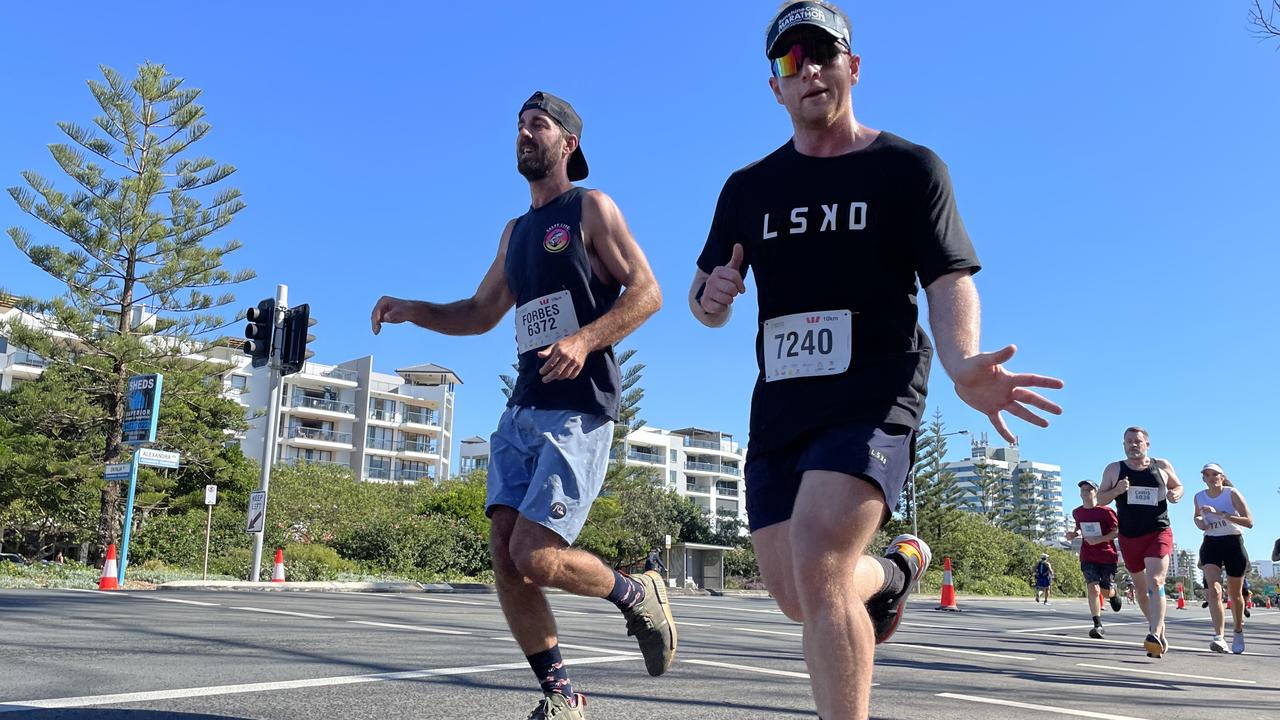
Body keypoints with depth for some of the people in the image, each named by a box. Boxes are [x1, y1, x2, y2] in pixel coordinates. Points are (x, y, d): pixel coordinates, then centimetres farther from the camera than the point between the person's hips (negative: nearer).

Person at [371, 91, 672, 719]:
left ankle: (637, 596, 13)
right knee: (505, 555, -2)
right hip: (523, 408, 7)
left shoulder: (590, 209, 1)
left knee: (536, 558, -16)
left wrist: (585, 339, -23)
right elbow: (481, 313, 27)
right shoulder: (515, 232, 21)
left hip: (578, 412, -7)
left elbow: (647, 291, -7)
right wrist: (414, 311, 10)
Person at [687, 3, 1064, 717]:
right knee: (797, 596, 8)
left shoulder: (909, 168, 2)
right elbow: (705, 302, 13)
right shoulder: (749, 188, 11)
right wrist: (713, 295, -13)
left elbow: (949, 280, -7)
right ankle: (894, 570, 39)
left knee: (817, 567, -25)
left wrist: (962, 362, -27)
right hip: (780, 405, 5)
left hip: (874, 397, -5)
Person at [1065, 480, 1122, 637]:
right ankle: (1098, 626, -15)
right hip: (1088, 557, 2)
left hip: (1108, 555, -2)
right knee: (1093, 588, -15)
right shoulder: (1077, 512, 4)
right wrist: (1074, 534, 2)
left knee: (1106, 592, 5)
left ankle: (1114, 594, 45)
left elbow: (1118, 531, -10)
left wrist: (1099, 539, -21)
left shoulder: (1105, 511, -11)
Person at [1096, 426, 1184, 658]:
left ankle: (1155, 636, -28)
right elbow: (1100, 499, 5)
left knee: (1155, 583, -20)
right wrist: (1116, 491, -16)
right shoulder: (1114, 469, 4)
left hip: (1158, 533, -3)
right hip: (1129, 537, 3)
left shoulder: (1162, 466, 3)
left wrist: (1175, 495, -6)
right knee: (1141, 588, 15)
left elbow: (1178, 487, 18)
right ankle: (1156, 625, 36)